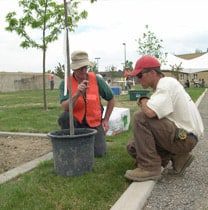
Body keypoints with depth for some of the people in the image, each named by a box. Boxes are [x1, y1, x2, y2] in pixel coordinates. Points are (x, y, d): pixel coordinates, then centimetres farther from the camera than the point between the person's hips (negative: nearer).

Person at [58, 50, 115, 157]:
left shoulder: (97, 79, -9)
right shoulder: (65, 83, -11)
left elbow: (111, 98, 5)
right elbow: (65, 107, -24)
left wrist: (106, 120, 4)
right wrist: (77, 94, -39)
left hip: (94, 122, 1)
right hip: (76, 121, 0)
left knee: (99, 153, -13)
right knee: (64, 117, -33)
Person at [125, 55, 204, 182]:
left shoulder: (167, 84, -17)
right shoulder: (163, 85, 14)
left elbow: (149, 112, -32)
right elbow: (153, 113, 15)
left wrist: (143, 101, -13)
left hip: (184, 137, -10)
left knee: (140, 118, -23)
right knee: (133, 147, 8)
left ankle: (150, 168, -17)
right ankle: (178, 158, 11)